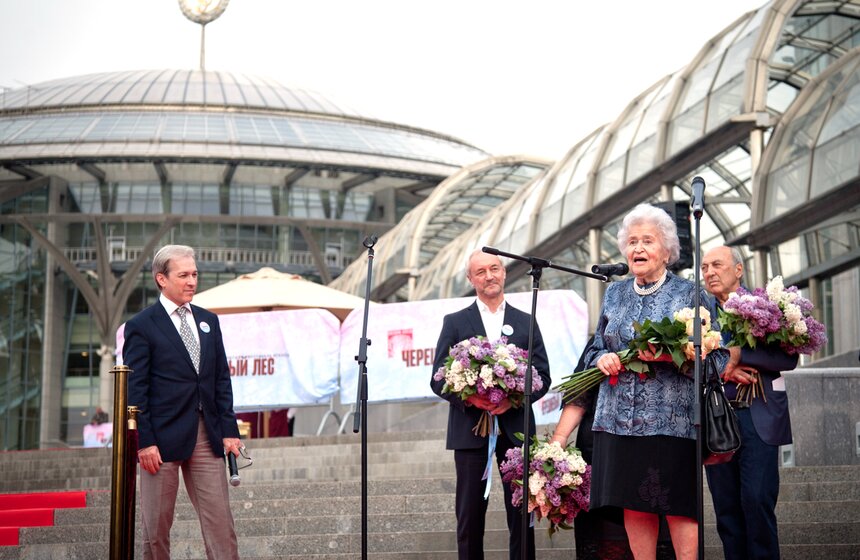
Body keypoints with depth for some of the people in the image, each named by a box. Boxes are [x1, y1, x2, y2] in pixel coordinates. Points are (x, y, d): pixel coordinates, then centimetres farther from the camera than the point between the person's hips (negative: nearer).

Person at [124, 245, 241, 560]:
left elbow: (222, 380, 13)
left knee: (220, 522, 1)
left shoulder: (208, 321, 13)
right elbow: (135, 389, -7)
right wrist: (144, 441, -12)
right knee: (157, 525, 5)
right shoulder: (141, 326, -4)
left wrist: (229, 429, 5)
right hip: (163, 438, -4)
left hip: (207, 436, 5)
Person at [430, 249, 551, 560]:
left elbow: (543, 377, 8)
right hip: (470, 428, -1)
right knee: (470, 515, 1)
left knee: (521, 514, 1)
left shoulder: (526, 323, 13)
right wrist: (468, 397, -16)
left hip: (515, 427, 1)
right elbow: (438, 380, 3)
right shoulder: (455, 322, 8)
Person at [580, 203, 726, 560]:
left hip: (672, 420, -4)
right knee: (633, 508, 6)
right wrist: (603, 360, -2)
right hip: (618, 420, 4)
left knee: (678, 507, -4)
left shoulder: (689, 295, 2)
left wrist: (669, 355, -18)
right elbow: (595, 350, 22)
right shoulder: (614, 294, 15)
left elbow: (717, 359, -3)